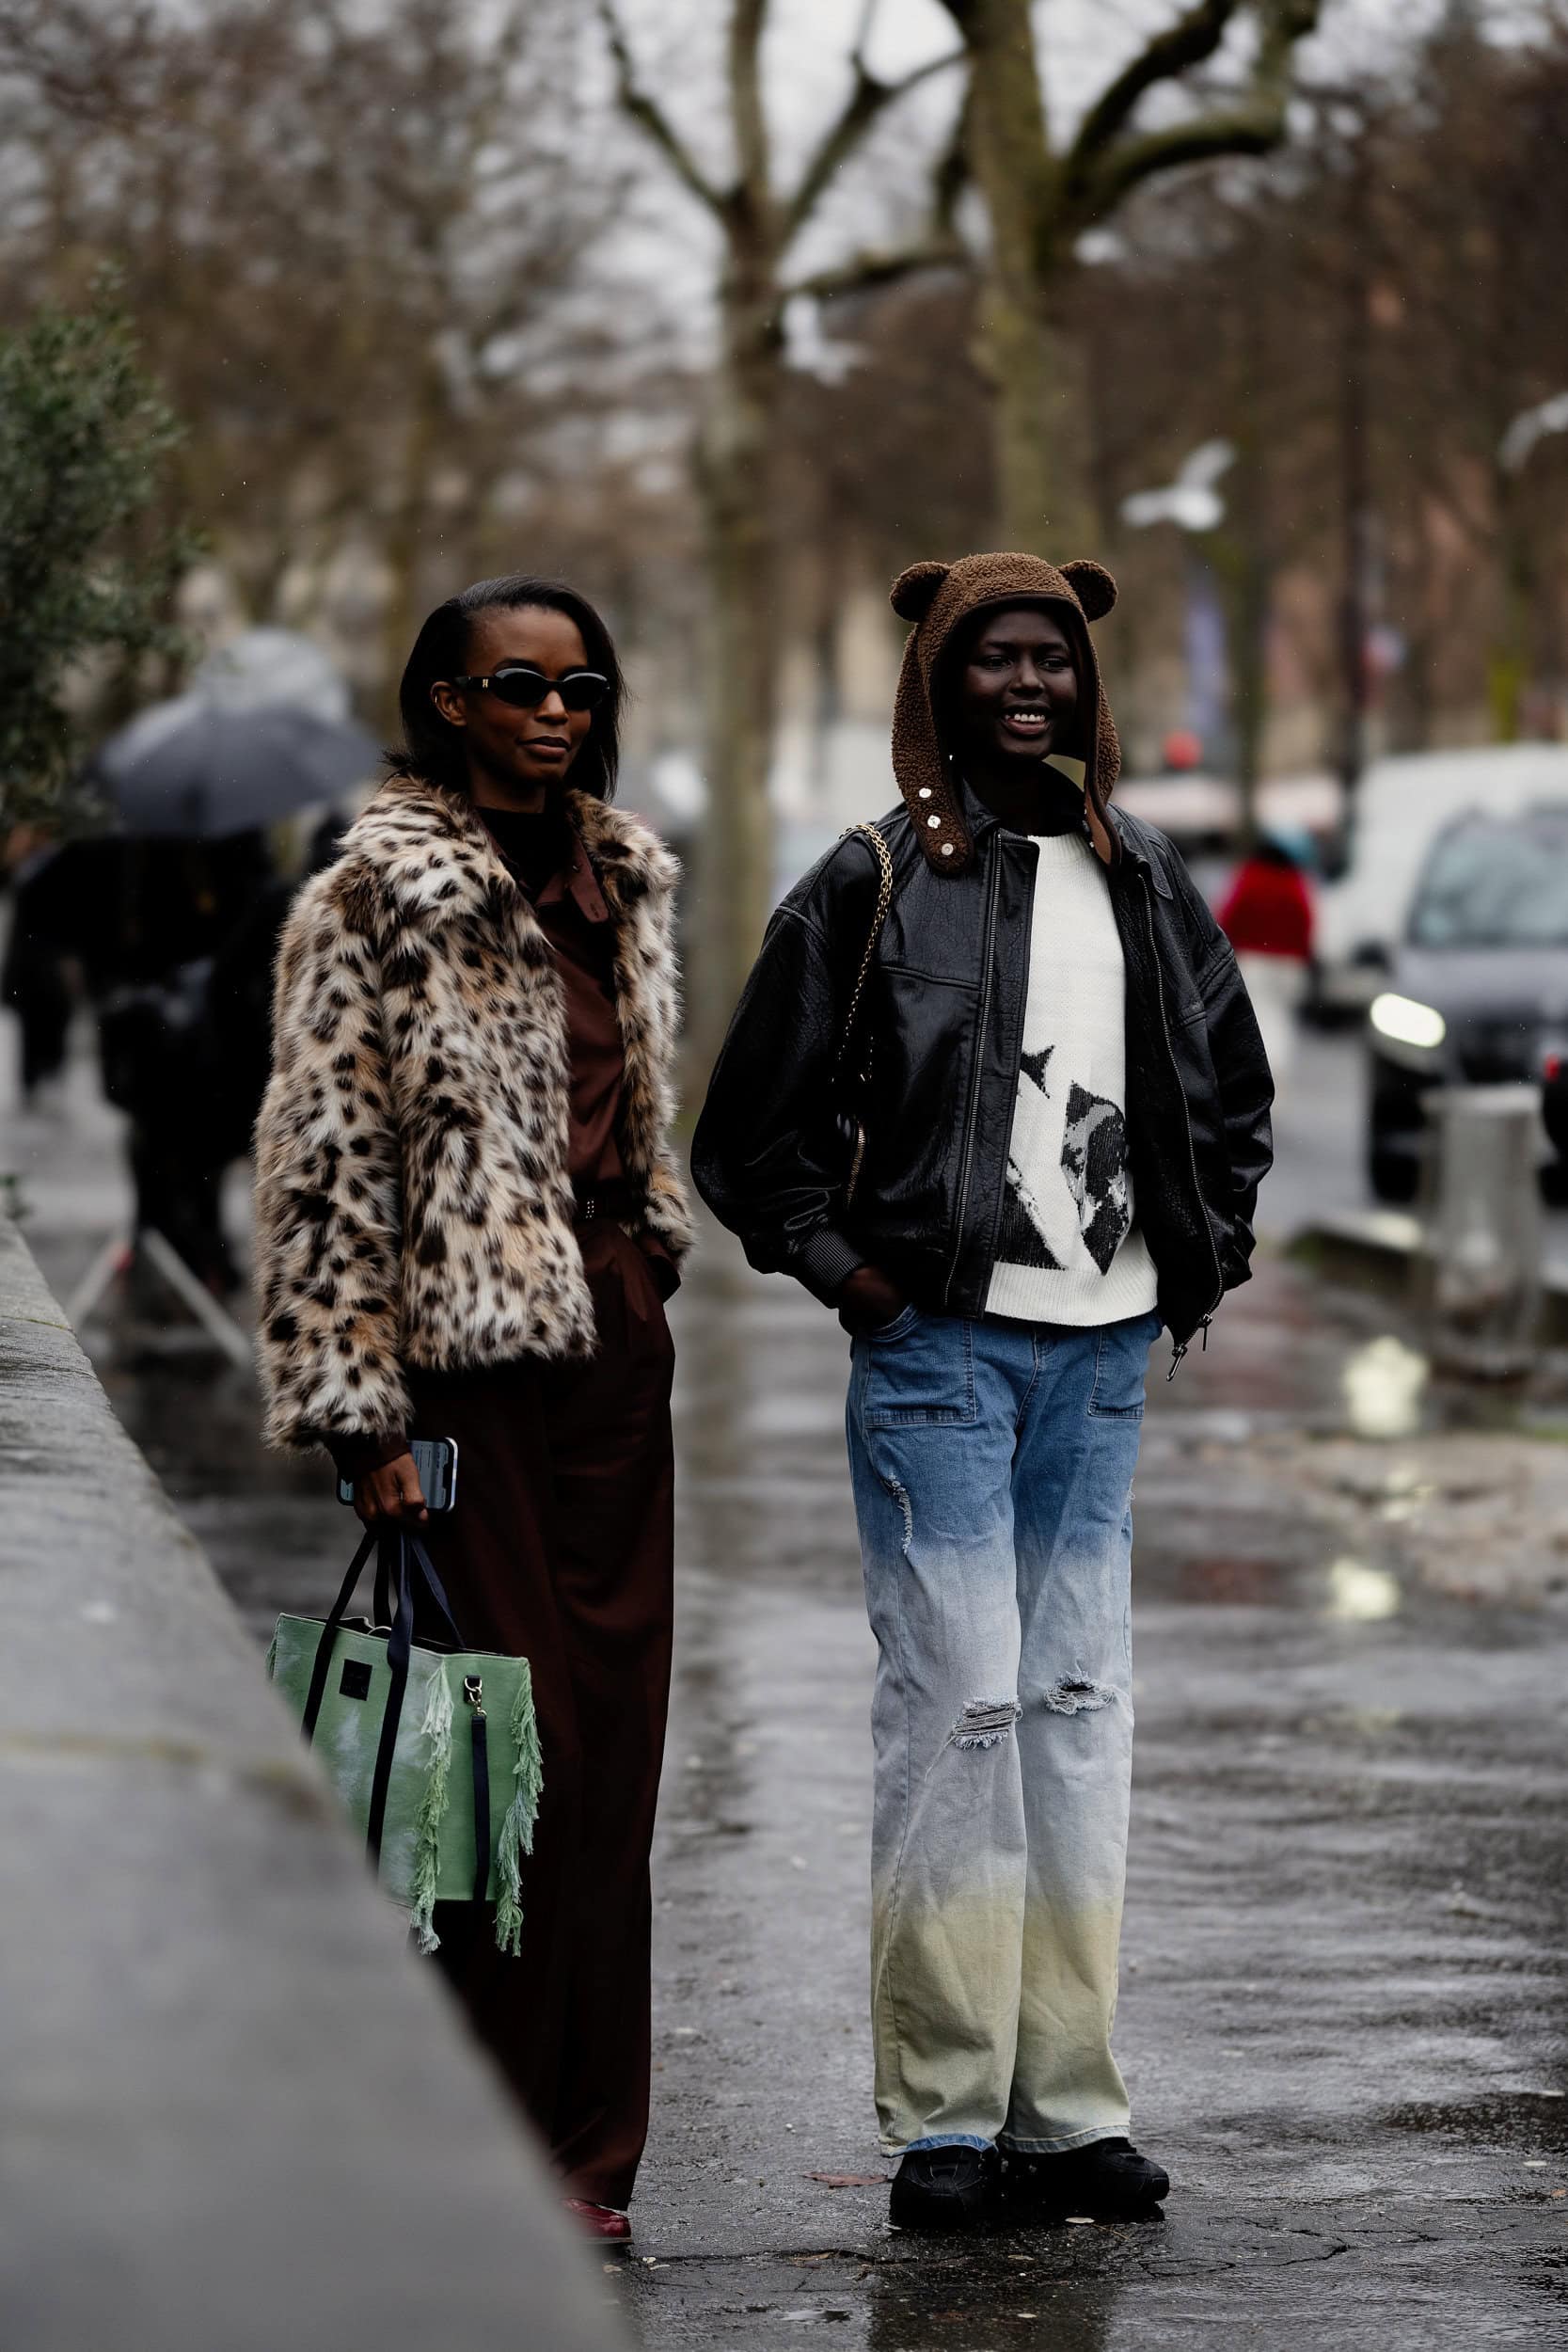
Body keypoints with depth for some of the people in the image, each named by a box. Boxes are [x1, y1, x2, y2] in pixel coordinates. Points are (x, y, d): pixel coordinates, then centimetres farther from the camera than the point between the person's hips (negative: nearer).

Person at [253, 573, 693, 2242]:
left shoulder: (620, 878, 14)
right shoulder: (378, 897, -7)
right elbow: (323, 1163, -9)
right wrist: (358, 1408, -13)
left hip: (614, 1339, 7)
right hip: (473, 1353, -7)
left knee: (615, 1739, 5)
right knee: (523, 1743, -6)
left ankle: (587, 2148, 11)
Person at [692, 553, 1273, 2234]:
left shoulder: (1144, 885, 13)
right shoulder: (870, 886, -1)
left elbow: (1230, 1090, 25)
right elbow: (755, 1123, 1)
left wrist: (1206, 1255, 13)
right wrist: (840, 1265, -7)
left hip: (1104, 1350, 5)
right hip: (940, 1342, -5)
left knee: (1080, 1700, 6)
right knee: (957, 1698, -8)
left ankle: (1065, 2104, 11)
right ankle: (943, 2112, -4)